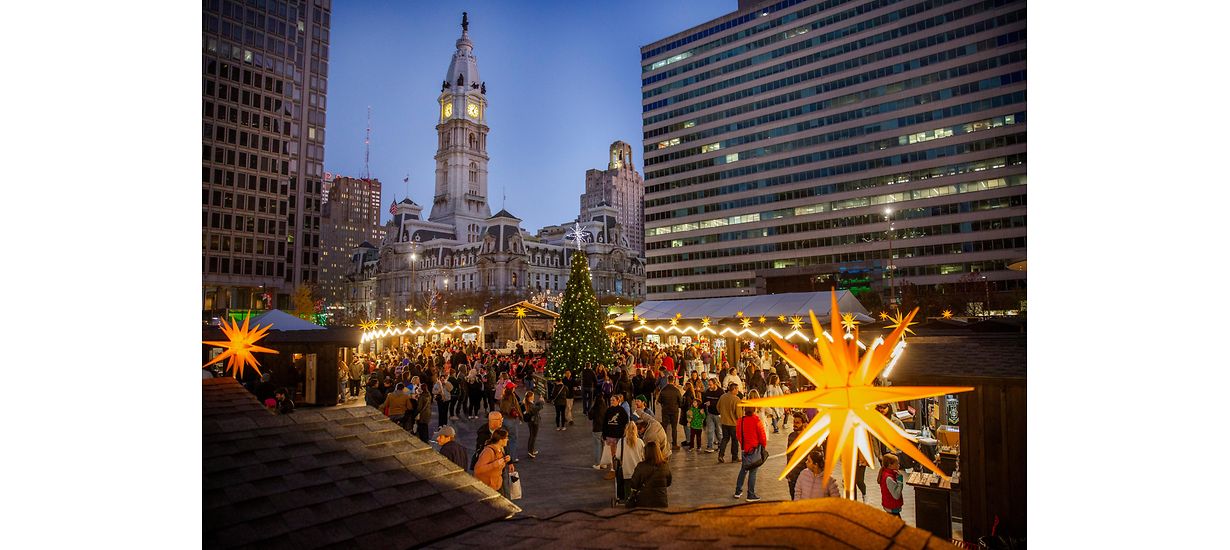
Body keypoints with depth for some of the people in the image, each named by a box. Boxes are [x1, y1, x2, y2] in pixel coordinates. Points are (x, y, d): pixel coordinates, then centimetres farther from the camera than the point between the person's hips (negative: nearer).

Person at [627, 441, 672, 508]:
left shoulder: (641, 466, -16)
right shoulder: (666, 465, -7)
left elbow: (633, 485, -5)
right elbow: (668, 483, 9)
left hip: (643, 503, -2)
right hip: (661, 503, 3)